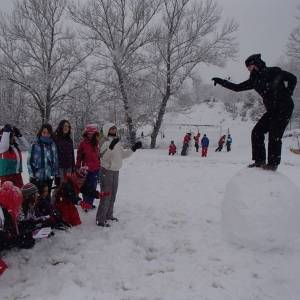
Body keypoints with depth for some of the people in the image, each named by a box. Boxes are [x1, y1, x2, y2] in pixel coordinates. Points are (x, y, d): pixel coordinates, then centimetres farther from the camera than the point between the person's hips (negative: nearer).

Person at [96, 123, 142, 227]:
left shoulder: (118, 143, 8)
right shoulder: (107, 143, -17)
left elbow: (123, 154, 17)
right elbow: (103, 156, -31)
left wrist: (133, 148, 12)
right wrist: (111, 147, -43)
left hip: (115, 172, 8)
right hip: (107, 171, -8)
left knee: (112, 195, 18)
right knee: (106, 196, -5)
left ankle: (108, 215, 33)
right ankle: (100, 219, 4)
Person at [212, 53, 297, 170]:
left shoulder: (274, 72, -8)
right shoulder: (255, 80, 9)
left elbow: (292, 78, -5)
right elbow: (237, 87, 11)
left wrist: (287, 95, -8)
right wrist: (221, 81, 6)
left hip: (284, 107, -7)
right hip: (272, 110, 7)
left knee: (274, 135, -13)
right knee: (257, 132, -2)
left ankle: (273, 163, -5)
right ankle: (259, 160, 5)